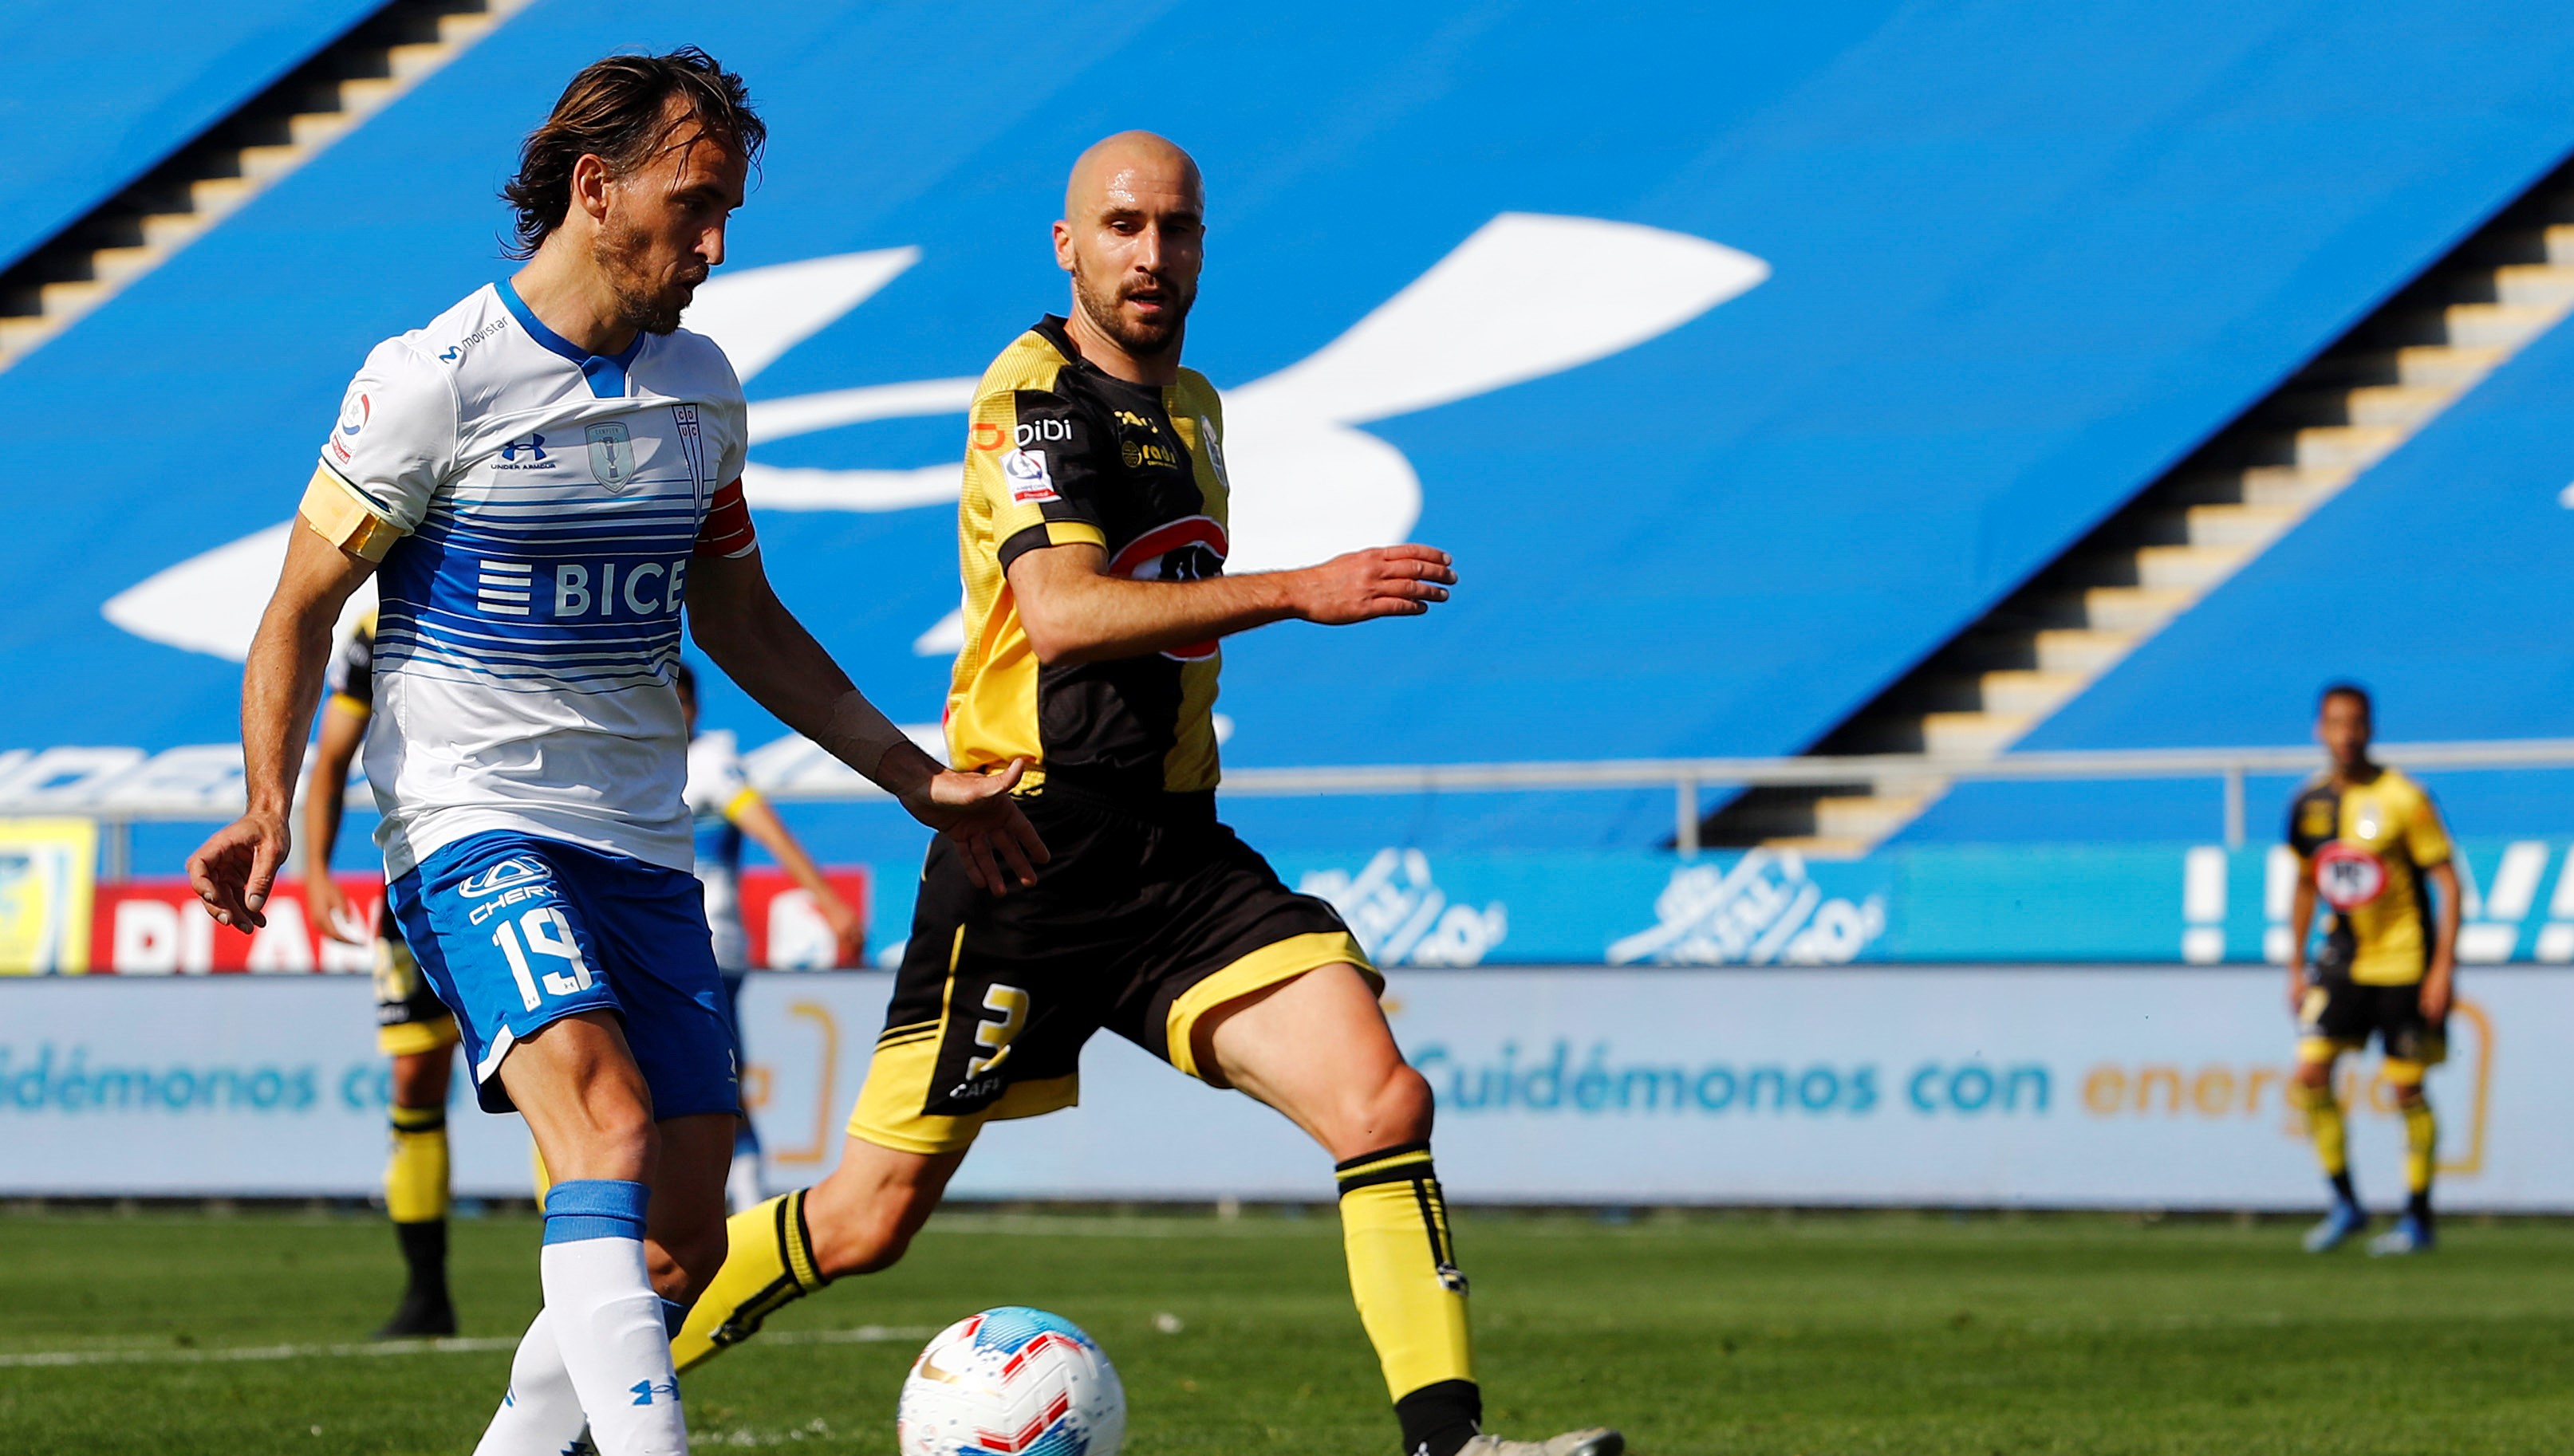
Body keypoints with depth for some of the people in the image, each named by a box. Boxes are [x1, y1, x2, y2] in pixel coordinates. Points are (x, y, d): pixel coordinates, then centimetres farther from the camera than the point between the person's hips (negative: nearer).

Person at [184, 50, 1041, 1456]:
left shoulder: (699, 387, 10)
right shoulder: (433, 378, -8)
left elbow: (739, 621, 23)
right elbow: (302, 608, -4)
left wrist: (920, 783, 21)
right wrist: (270, 804, -19)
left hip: (643, 843, 6)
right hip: (473, 825, -6)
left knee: (683, 1244, 1)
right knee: (610, 1124, -29)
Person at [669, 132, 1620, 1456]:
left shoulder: (1191, 407, 17)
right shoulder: (1036, 392, -9)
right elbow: (1060, 611, -26)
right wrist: (1299, 592, -31)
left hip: (1179, 853, 7)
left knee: (1384, 1102, -14)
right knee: (869, 1219, -1)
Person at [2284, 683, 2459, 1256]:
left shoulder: (2403, 799, -12)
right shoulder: (2309, 804, 3)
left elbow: (2447, 882, -10)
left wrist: (2443, 968, -15)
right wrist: (2295, 967, 14)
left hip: (2403, 962, -4)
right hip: (2342, 960, 4)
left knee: (2407, 1089, -1)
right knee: (2311, 1071, -9)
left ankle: (2418, 1219, 12)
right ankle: (2344, 1203, 5)